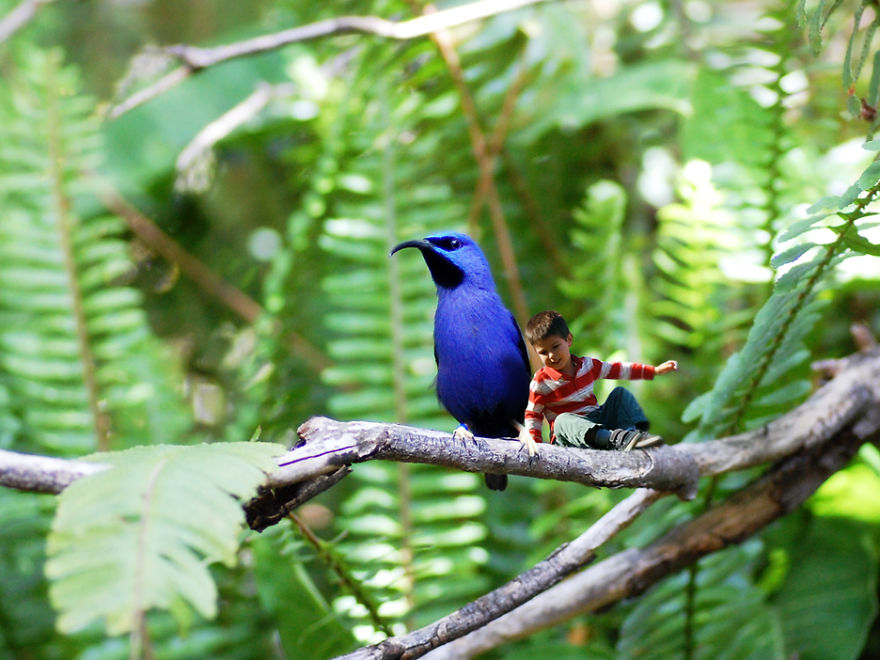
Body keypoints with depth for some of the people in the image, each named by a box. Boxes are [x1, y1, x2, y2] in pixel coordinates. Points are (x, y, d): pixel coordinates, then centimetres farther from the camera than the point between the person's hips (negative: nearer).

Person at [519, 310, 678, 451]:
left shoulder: (587, 364, 8)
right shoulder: (541, 382, -3)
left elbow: (618, 370, 18)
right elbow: (532, 415, 1)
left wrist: (655, 370, 19)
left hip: (598, 422, 5)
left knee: (620, 393, -1)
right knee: (562, 421, -36)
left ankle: (637, 432, -25)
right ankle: (615, 439, -59)